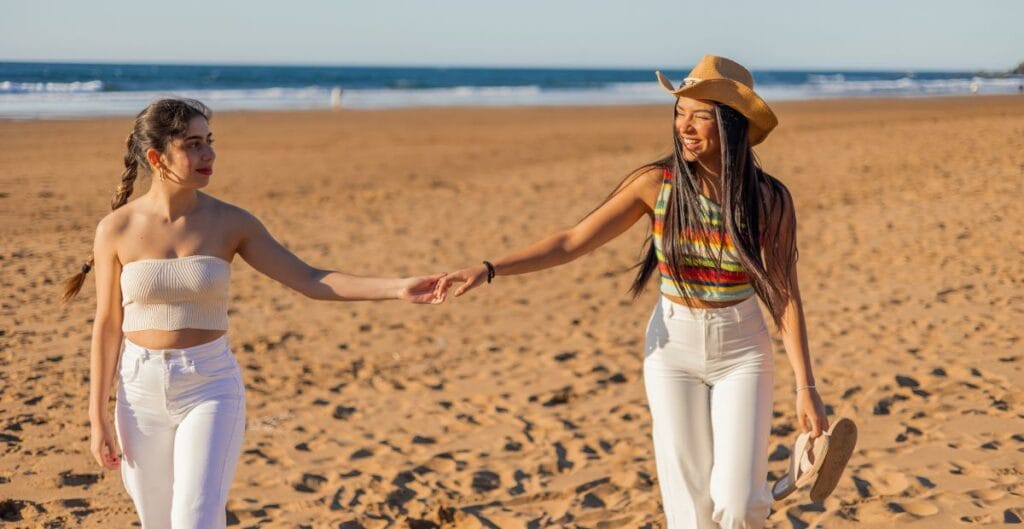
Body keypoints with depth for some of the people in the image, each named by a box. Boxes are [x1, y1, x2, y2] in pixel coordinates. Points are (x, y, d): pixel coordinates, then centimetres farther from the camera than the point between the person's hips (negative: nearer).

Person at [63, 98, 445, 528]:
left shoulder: (230, 223, -4)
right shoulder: (116, 229, -5)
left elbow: (308, 280, -6)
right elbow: (107, 326, 0)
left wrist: (397, 288, -17)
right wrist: (98, 417, 0)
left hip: (211, 388, -1)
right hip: (142, 391, 1)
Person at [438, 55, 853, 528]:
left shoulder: (769, 199, -11)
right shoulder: (657, 184, -11)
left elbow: (785, 296, -6)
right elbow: (572, 242, -12)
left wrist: (806, 387, -8)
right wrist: (489, 269, -22)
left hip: (741, 351, -1)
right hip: (672, 347, 1)